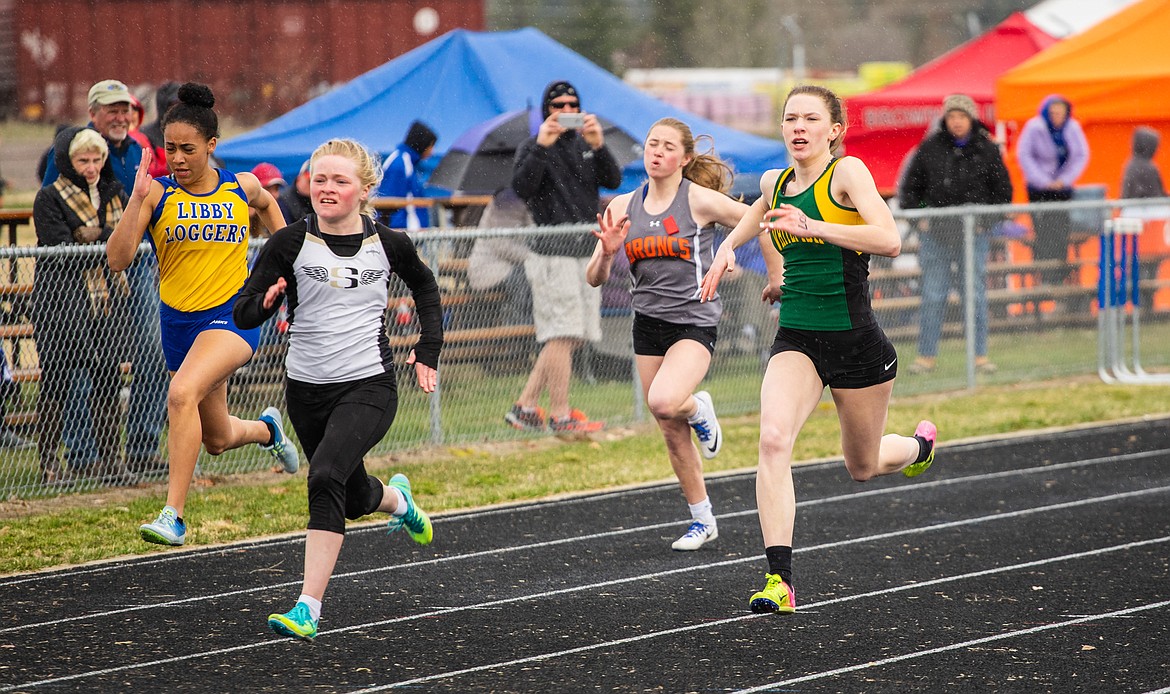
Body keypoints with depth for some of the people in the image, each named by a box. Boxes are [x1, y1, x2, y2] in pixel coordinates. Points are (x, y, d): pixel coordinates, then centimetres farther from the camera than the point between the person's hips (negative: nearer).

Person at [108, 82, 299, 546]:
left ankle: (173, 516, -29)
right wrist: (137, 199, -25)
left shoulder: (242, 187, -1)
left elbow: (268, 205, 26)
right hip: (179, 322, 3)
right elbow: (117, 260, -17)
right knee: (217, 440, 17)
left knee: (182, 394, -31)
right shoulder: (157, 194, -6)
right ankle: (267, 429, 54)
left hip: (234, 315, -3)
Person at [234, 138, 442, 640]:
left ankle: (308, 607, -27)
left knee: (326, 477, -26)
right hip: (307, 389, 3)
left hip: (369, 387, -3)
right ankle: (398, 500, 58)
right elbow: (242, 314, -7)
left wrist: (428, 352, 14)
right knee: (355, 498, 19)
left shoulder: (388, 245, -2)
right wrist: (266, 302, -29)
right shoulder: (290, 243, -6)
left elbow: (424, 286, 20)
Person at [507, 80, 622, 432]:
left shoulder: (585, 145, 14)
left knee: (571, 335, 7)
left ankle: (525, 404, 13)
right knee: (563, 334, -11)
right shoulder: (533, 148, -3)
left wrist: (599, 146, -17)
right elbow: (521, 187, -20)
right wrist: (541, 147, -28)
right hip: (551, 253, -7)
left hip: (586, 251, 7)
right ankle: (560, 414, -7)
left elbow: (613, 181, -1)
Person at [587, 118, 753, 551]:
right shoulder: (624, 207, 4)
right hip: (648, 324, 5)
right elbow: (595, 279, 3)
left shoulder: (700, 200, -10)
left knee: (664, 402, -30)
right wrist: (607, 252, -15)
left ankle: (698, 409, 6)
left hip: (694, 323, -5)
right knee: (672, 433, 8)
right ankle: (702, 520, 23)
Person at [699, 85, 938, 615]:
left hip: (856, 340, -3)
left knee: (863, 467, 15)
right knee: (773, 439, -25)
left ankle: (918, 445, 52)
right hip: (795, 338, 3)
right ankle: (780, 579, -27)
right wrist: (727, 247, 15)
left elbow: (889, 240, -26)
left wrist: (812, 227, -33)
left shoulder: (847, 173, -10)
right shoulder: (774, 182, 7)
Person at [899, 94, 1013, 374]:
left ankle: (980, 355, 8)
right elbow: (910, 186, 11)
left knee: (976, 294, 1)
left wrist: (985, 219, 0)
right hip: (936, 231, 0)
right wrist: (918, 216, 1)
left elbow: (1003, 190, 10)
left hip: (975, 233, 0)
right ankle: (926, 356, 5)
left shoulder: (987, 149, 3)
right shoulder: (929, 148, 3)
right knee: (932, 295, 0)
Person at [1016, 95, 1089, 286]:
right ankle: (1042, 278, -7)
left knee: (1061, 231, -1)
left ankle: (1059, 277, 4)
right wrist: (1043, 181, -13)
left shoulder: (1073, 128, 1)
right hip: (1039, 189, -3)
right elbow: (1024, 155, -9)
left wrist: (1066, 179, -6)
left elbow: (1082, 155, 5)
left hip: (1062, 187, 3)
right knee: (1042, 230, -10)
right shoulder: (1034, 128, -9)